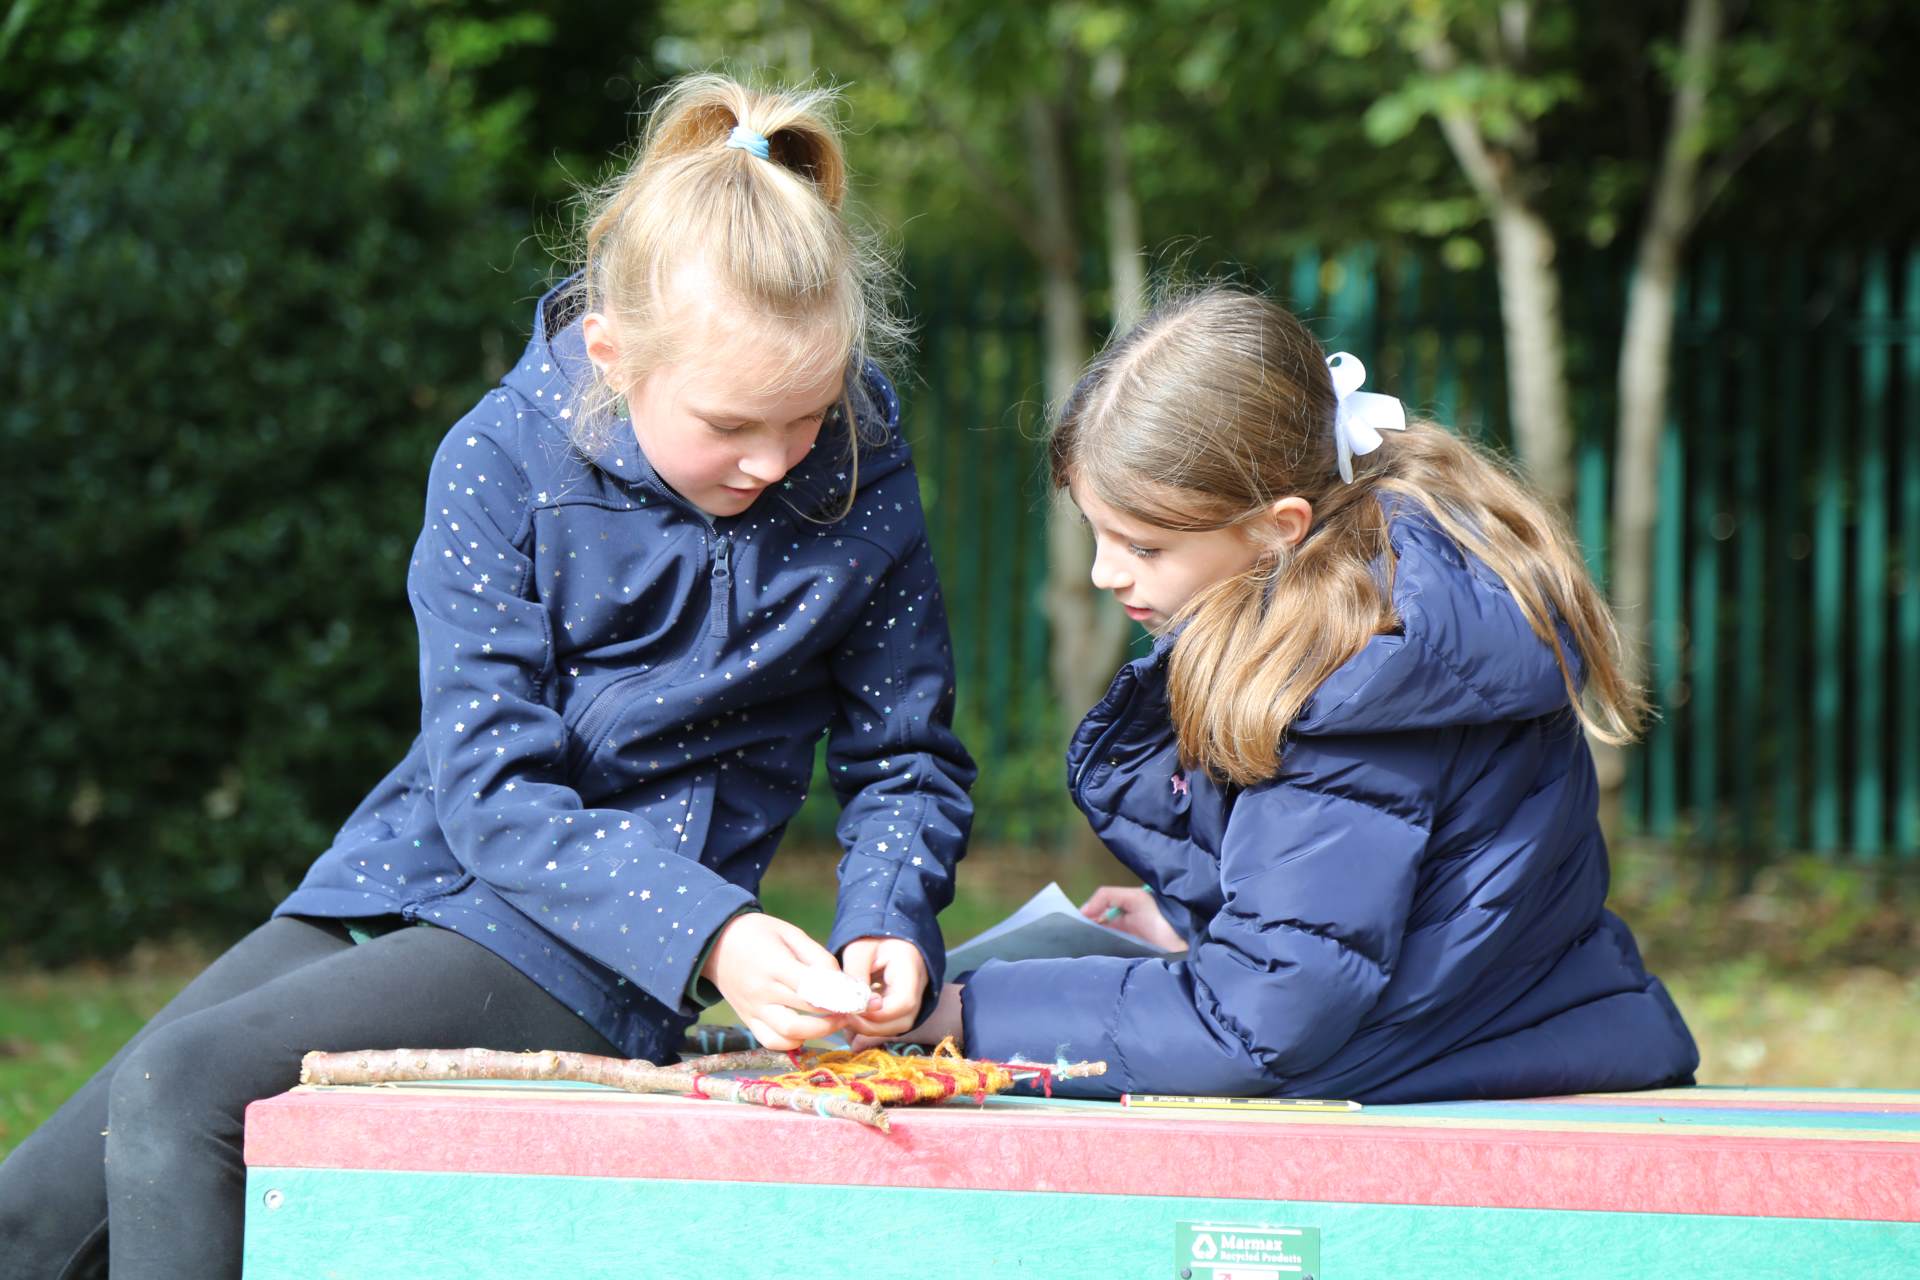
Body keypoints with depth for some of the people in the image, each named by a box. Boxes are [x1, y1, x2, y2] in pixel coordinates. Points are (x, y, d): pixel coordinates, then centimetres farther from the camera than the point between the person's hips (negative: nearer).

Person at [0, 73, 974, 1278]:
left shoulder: (858, 478, -9)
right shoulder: (501, 462, -10)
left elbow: (909, 762, 3)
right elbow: (494, 791, -15)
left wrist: (888, 923, -19)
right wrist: (706, 932, -30)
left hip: (588, 959, -3)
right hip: (406, 878, 3)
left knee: (179, 1087, -26)